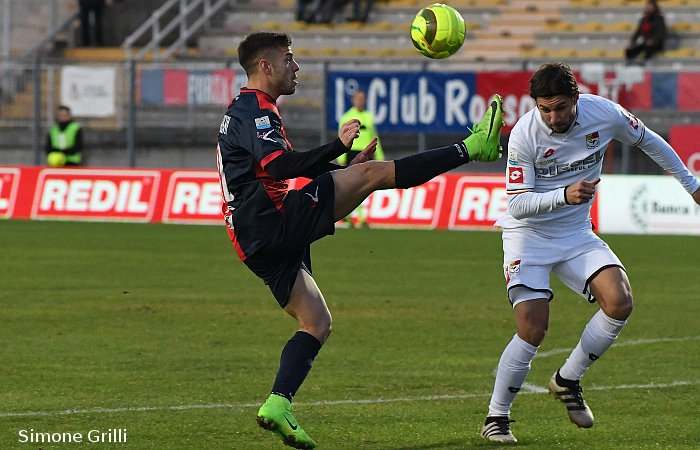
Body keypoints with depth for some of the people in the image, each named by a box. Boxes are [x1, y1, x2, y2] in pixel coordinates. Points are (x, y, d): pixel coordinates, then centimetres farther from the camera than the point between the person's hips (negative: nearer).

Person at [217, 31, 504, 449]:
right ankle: (472, 147, -9)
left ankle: (278, 404, -4)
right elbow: (279, 167, -24)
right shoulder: (255, 109, -8)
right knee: (374, 172, -11)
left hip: (258, 242, 10)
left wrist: (346, 168, 27)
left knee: (317, 323, 9)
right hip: (274, 218, -10)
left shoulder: (245, 111, 26)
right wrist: (338, 145, -22)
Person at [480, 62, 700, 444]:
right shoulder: (524, 135, -21)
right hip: (528, 236, -4)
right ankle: (496, 418, 0)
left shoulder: (605, 114, -11)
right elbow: (517, 204, -21)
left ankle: (567, 380, 4)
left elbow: (648, 141, 9)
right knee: (533, 329, -17)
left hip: (577, 234, 4)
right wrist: (564, 195, -37)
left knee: (619, 302, -18)